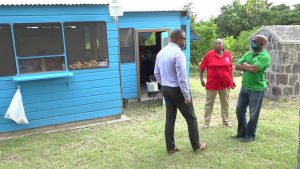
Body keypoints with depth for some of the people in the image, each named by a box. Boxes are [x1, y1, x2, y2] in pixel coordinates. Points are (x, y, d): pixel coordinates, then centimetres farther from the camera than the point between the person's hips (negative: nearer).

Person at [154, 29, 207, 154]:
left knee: (170, 119, 14)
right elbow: (182, 77, -22)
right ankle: (197, 146, 21)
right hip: (177, 90, -7)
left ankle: (170, 147, 22)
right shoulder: (178, 53, -20)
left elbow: (156, 73, 12)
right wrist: (187, 96, -16)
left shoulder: (161, 52, 6)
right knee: (191, 118, 8)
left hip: (165, 89, 8)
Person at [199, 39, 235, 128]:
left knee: (225, 103, 15)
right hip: (212, 83, -2)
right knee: (208, 103, 6)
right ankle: (206, 122, 15)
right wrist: (201, 79, -4)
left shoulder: (228, 54, 1)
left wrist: (232, 80, 10)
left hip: (225, 83, 3)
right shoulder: (209, 54, -7)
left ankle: (226, 121, 31)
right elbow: (202, 68, -1)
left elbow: (230, 68, 10)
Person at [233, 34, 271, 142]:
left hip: (257, 90, -7)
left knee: (253, 114, 6)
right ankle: (242, 132, 31)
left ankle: (250, 135, 23)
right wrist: (249, 67, -13)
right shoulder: (248, 54, 9)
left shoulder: (265, 56, -13)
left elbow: (253, 69, -26)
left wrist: (245, 64, -6)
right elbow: (237, 66, 2)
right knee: (239, 111, 14)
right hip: (244, 87, 7)